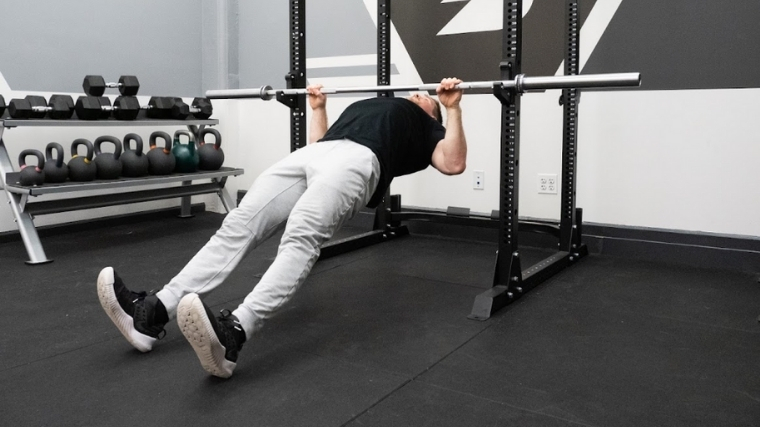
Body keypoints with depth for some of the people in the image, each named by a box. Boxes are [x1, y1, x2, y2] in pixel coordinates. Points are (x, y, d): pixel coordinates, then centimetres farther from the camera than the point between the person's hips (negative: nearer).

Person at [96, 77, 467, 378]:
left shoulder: (427, 129, 30)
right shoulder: (362, 105, 46)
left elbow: (452, 164, 10)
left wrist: (453, 107, 11)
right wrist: (318, 108, 45)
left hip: (357, 161, -6)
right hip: (308, 156, 6)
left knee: (300, 238, -35)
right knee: (238, 225, -18)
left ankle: (233, 332, -54)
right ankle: (153, 312, -28)